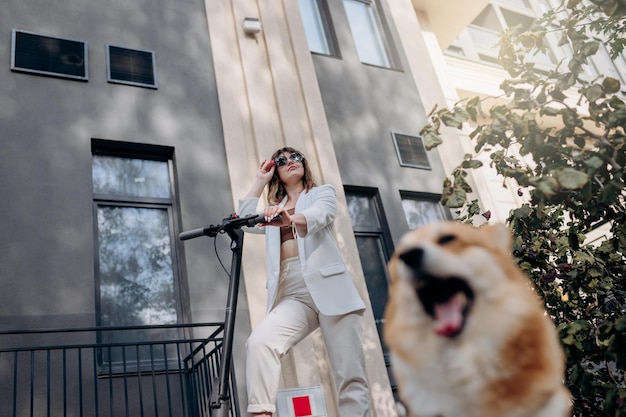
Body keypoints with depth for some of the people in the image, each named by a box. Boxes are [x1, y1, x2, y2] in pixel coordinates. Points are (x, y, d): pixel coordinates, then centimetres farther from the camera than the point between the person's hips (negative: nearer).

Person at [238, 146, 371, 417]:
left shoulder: (323, 192, 16)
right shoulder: (274, 212, 30)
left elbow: (318, 215, -9)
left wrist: (290, 219, -33)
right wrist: (261, 181, 21)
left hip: (328, 288, -3)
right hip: (292, 295, 3)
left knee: (350, 375, -9)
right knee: (259, 341, -28)